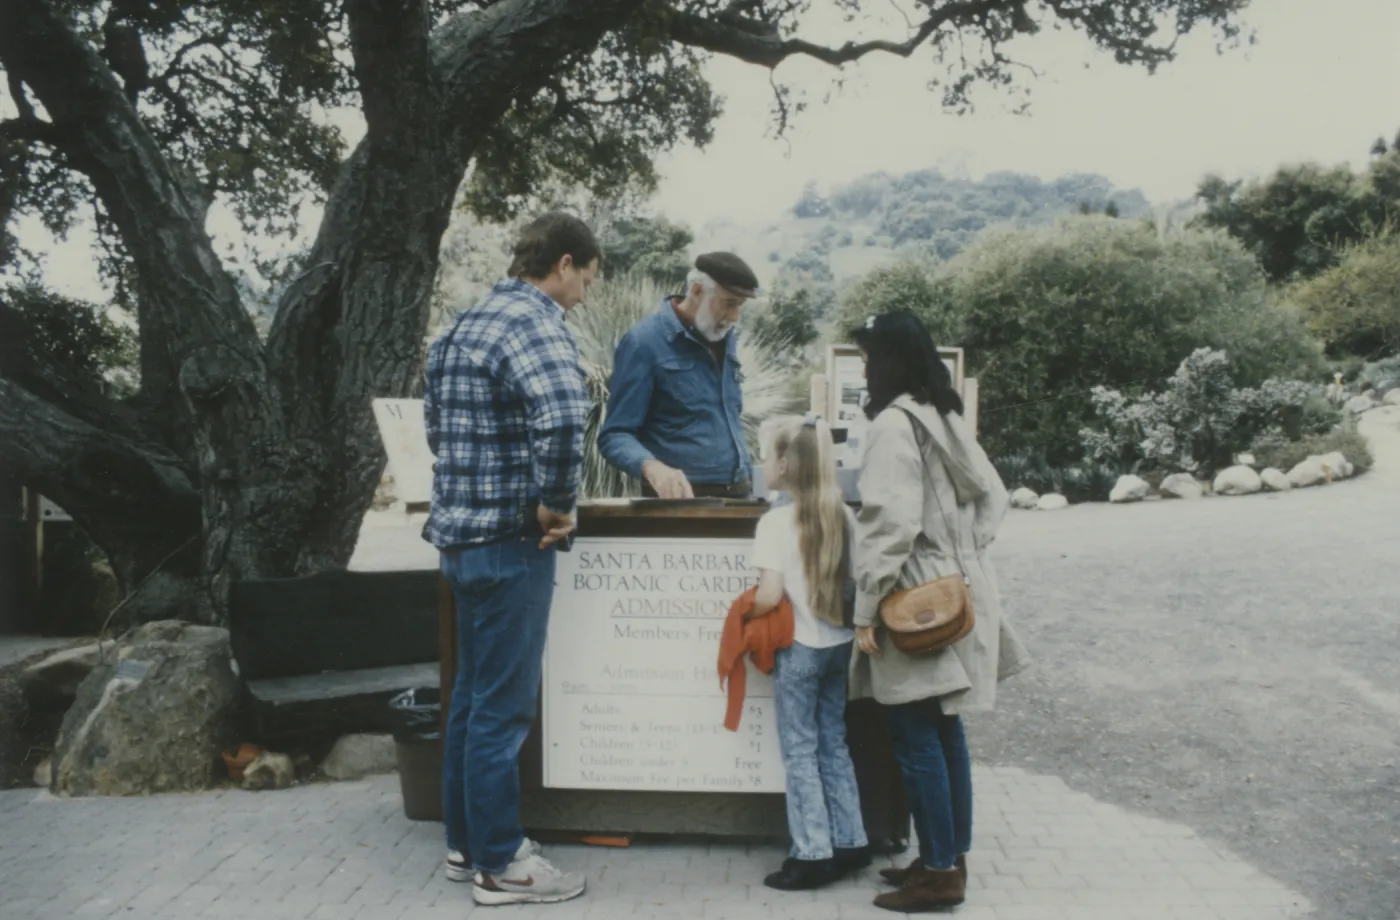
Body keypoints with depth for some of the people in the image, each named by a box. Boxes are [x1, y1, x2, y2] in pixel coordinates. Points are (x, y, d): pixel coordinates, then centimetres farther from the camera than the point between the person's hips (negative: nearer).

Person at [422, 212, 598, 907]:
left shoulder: (465, 324, 14)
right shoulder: (537, 324, -16)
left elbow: (438, 420, 24)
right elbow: (561, 418, -35)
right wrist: (557, 504, -22)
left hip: (460, 534, 9)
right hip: (509, 542, -9)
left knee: (472, 697, 18)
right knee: (503, 707, 1)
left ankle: (465, 843, 29)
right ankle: (498, 864, 13)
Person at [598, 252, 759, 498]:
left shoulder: (726, 337, 12)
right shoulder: (644, 342, -11)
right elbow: (615, 435, -14)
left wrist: (743, 479, 14)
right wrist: (652, 467, -32)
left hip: (735, 495, 7)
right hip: (682, 499, -7)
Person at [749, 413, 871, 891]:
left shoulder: (776, 521, -16)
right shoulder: (844, 515, 2)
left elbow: (770, 595, -20)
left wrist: (744, 615, -2)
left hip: (798, 648, -6)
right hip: (840, 644, 6)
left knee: (800, 751, 5)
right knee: (834, 745, 17)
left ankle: (813, 854, 9)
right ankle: (849, 842, 23)